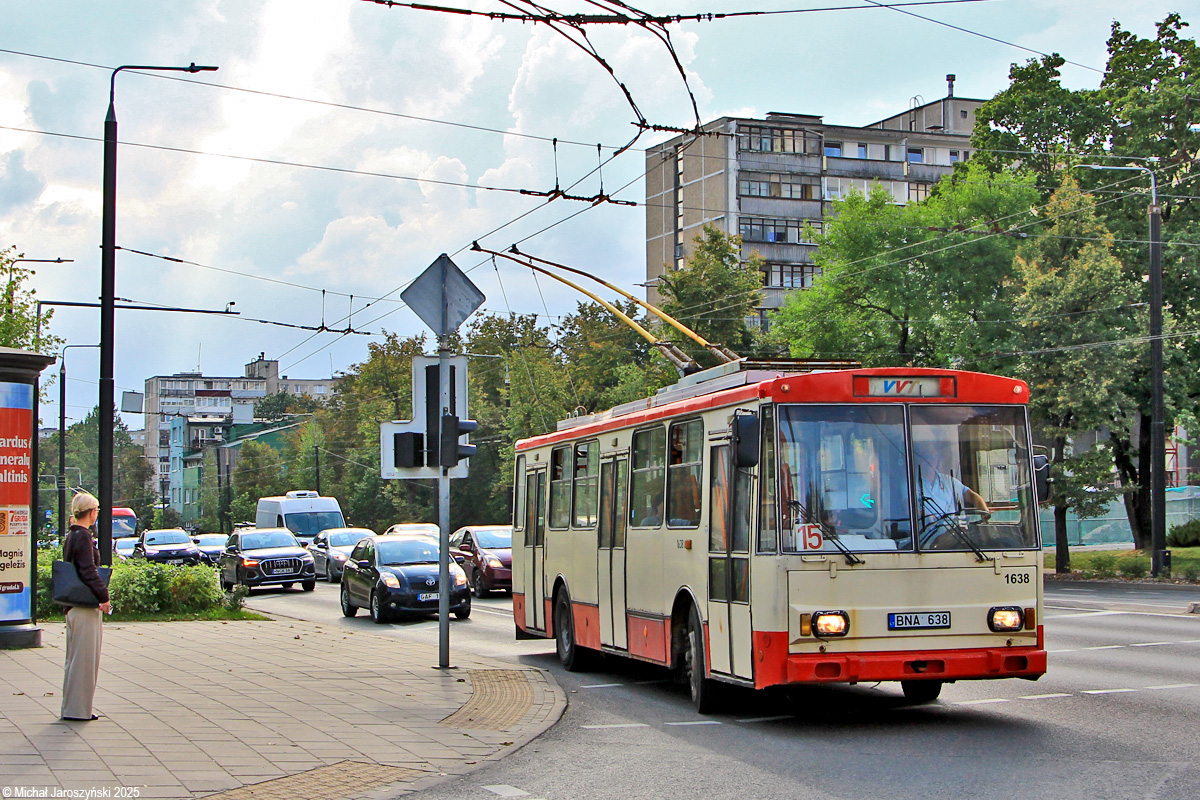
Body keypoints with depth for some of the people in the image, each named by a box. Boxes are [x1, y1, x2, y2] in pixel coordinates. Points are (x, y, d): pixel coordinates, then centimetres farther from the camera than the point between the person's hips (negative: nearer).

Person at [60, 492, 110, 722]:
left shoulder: (71, 536, 14)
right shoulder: (83, 537, -15)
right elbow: (88, 571, -22)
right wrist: (103, 596, -19)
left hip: (72, 605, 10)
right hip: (86, 607, -10)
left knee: (75, 658, 15)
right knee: (85, 658, -3)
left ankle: (70, 707, 20)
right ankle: (78, 709, 0)